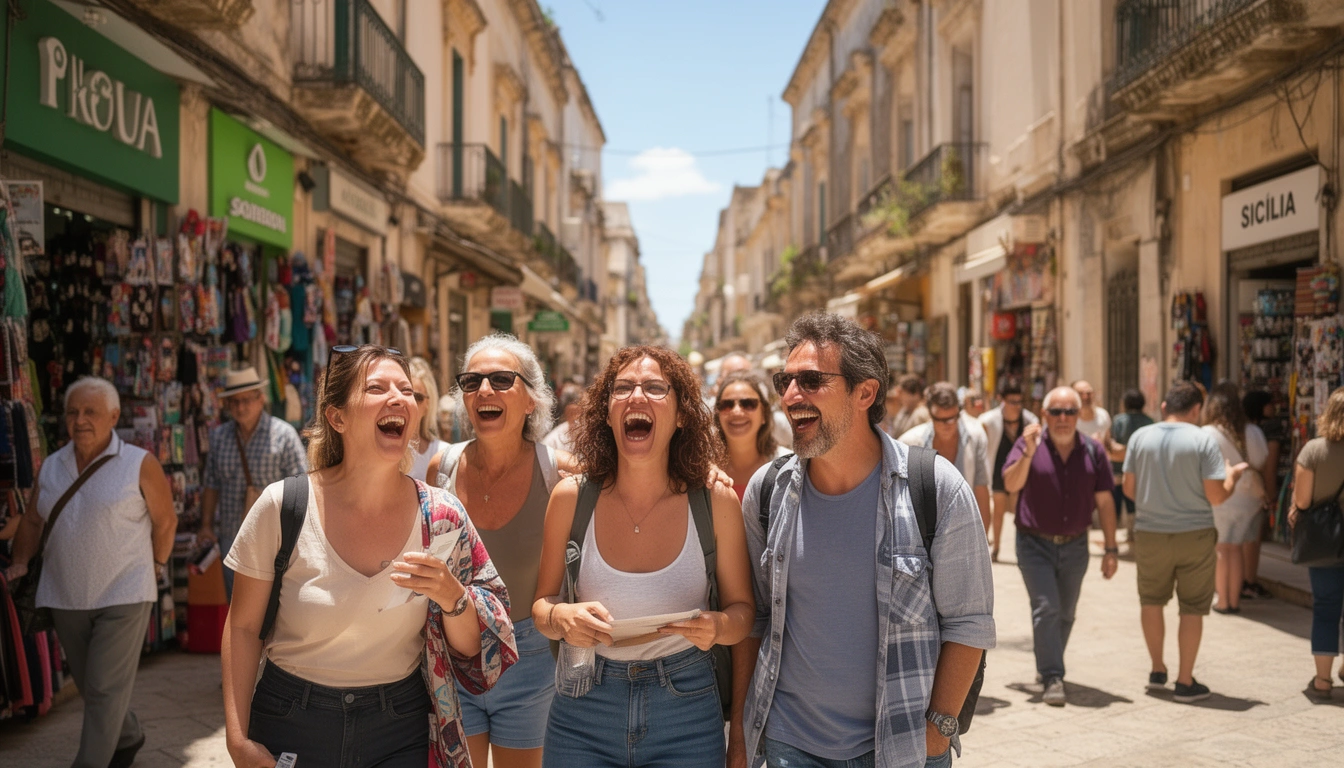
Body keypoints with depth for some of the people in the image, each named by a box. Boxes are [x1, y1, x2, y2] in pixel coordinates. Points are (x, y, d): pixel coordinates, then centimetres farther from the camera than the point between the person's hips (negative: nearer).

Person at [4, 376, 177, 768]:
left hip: (123, 596, -5)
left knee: (106, 689, -6)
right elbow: (32, 522, 14)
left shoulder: (140, 465, -6)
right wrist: (20, 563, 0)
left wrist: (155, 567, 2)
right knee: (89, 686, 17)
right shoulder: (51, 467, 8)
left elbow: (165, 521, 0)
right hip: (65, 598, 5)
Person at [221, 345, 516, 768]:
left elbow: (471, 649, -2)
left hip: (402, 732, 1)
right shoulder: (282, 506, -13)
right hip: (290, 727, 0)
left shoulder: (442, 518, -9)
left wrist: (453, 596, -22)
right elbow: (243, 627, -2)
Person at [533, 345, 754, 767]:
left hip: (686, 719, 0)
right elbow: (542, 602, 3)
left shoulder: (717, 503, -8)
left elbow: (742, 609, 1)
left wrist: (718, 626, -21)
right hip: (582, 717, 1)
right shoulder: (570, 498, -7)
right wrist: (560, 617, -19)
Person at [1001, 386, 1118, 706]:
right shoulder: (1028, 445, -7)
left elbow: (1105, 502, 3)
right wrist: (1028, 453, -35)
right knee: (1046, 609, -13)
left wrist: (1111, 550, 2)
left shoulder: (1093, 450, -1)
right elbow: (1011, 484, -21)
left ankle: (1047, 664, 34)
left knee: (1065, 613, 14)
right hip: (1035, 544, -3)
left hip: (1075, 546, 3)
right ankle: (1053, 679, -9)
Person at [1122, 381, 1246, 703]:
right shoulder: (1203, 440, -10)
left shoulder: (1140, 437, -1)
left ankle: (1158, 670, 28)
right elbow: (1216, 496, -11)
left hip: (1150, 534, 2)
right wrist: (1233, 475, 8)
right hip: (1195, 534, -2)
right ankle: (1185, 682, 12)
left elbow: (1129, 489, 3)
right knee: (1192, 608, 9)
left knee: (1151, 601, 20)